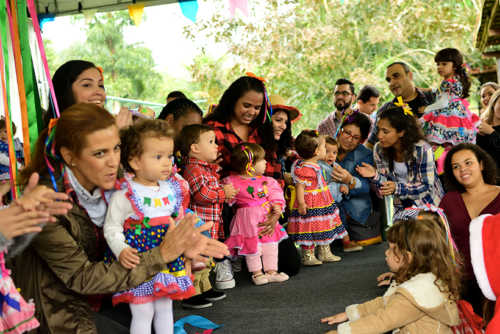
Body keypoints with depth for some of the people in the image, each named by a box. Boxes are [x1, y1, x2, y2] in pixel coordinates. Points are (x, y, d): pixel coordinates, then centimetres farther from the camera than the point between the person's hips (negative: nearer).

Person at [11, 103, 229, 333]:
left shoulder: (110, 185, -8)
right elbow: (81, 277, -26)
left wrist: (178, 246, -24)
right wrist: (162, 255, -28)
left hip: (102, 294, 6)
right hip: (60, 309, -6)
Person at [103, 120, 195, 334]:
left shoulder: (173, 190, 3)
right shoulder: (124, 196, -16)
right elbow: (111, 228, -12)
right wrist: (121, 251, -27)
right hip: (139, 265, -5)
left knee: (165, 308, 18)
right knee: (143, 314, 3)